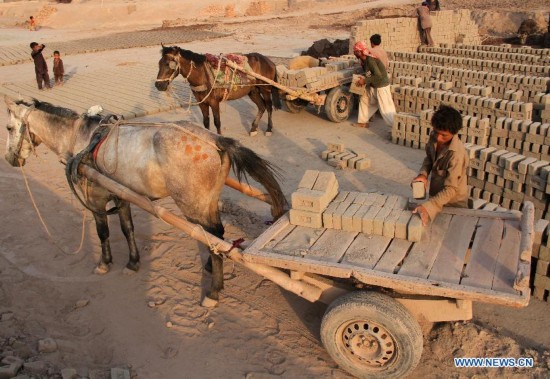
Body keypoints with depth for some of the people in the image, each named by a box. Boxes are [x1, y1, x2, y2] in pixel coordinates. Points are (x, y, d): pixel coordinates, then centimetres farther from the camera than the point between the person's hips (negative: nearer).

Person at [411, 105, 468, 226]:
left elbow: (450, 189, -31)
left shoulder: (456, 154, -33)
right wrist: (423, 174, -13)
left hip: (453, 203, -6)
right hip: (436, 195, 6)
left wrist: (428, 206, -42)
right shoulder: (434, 137, -13)